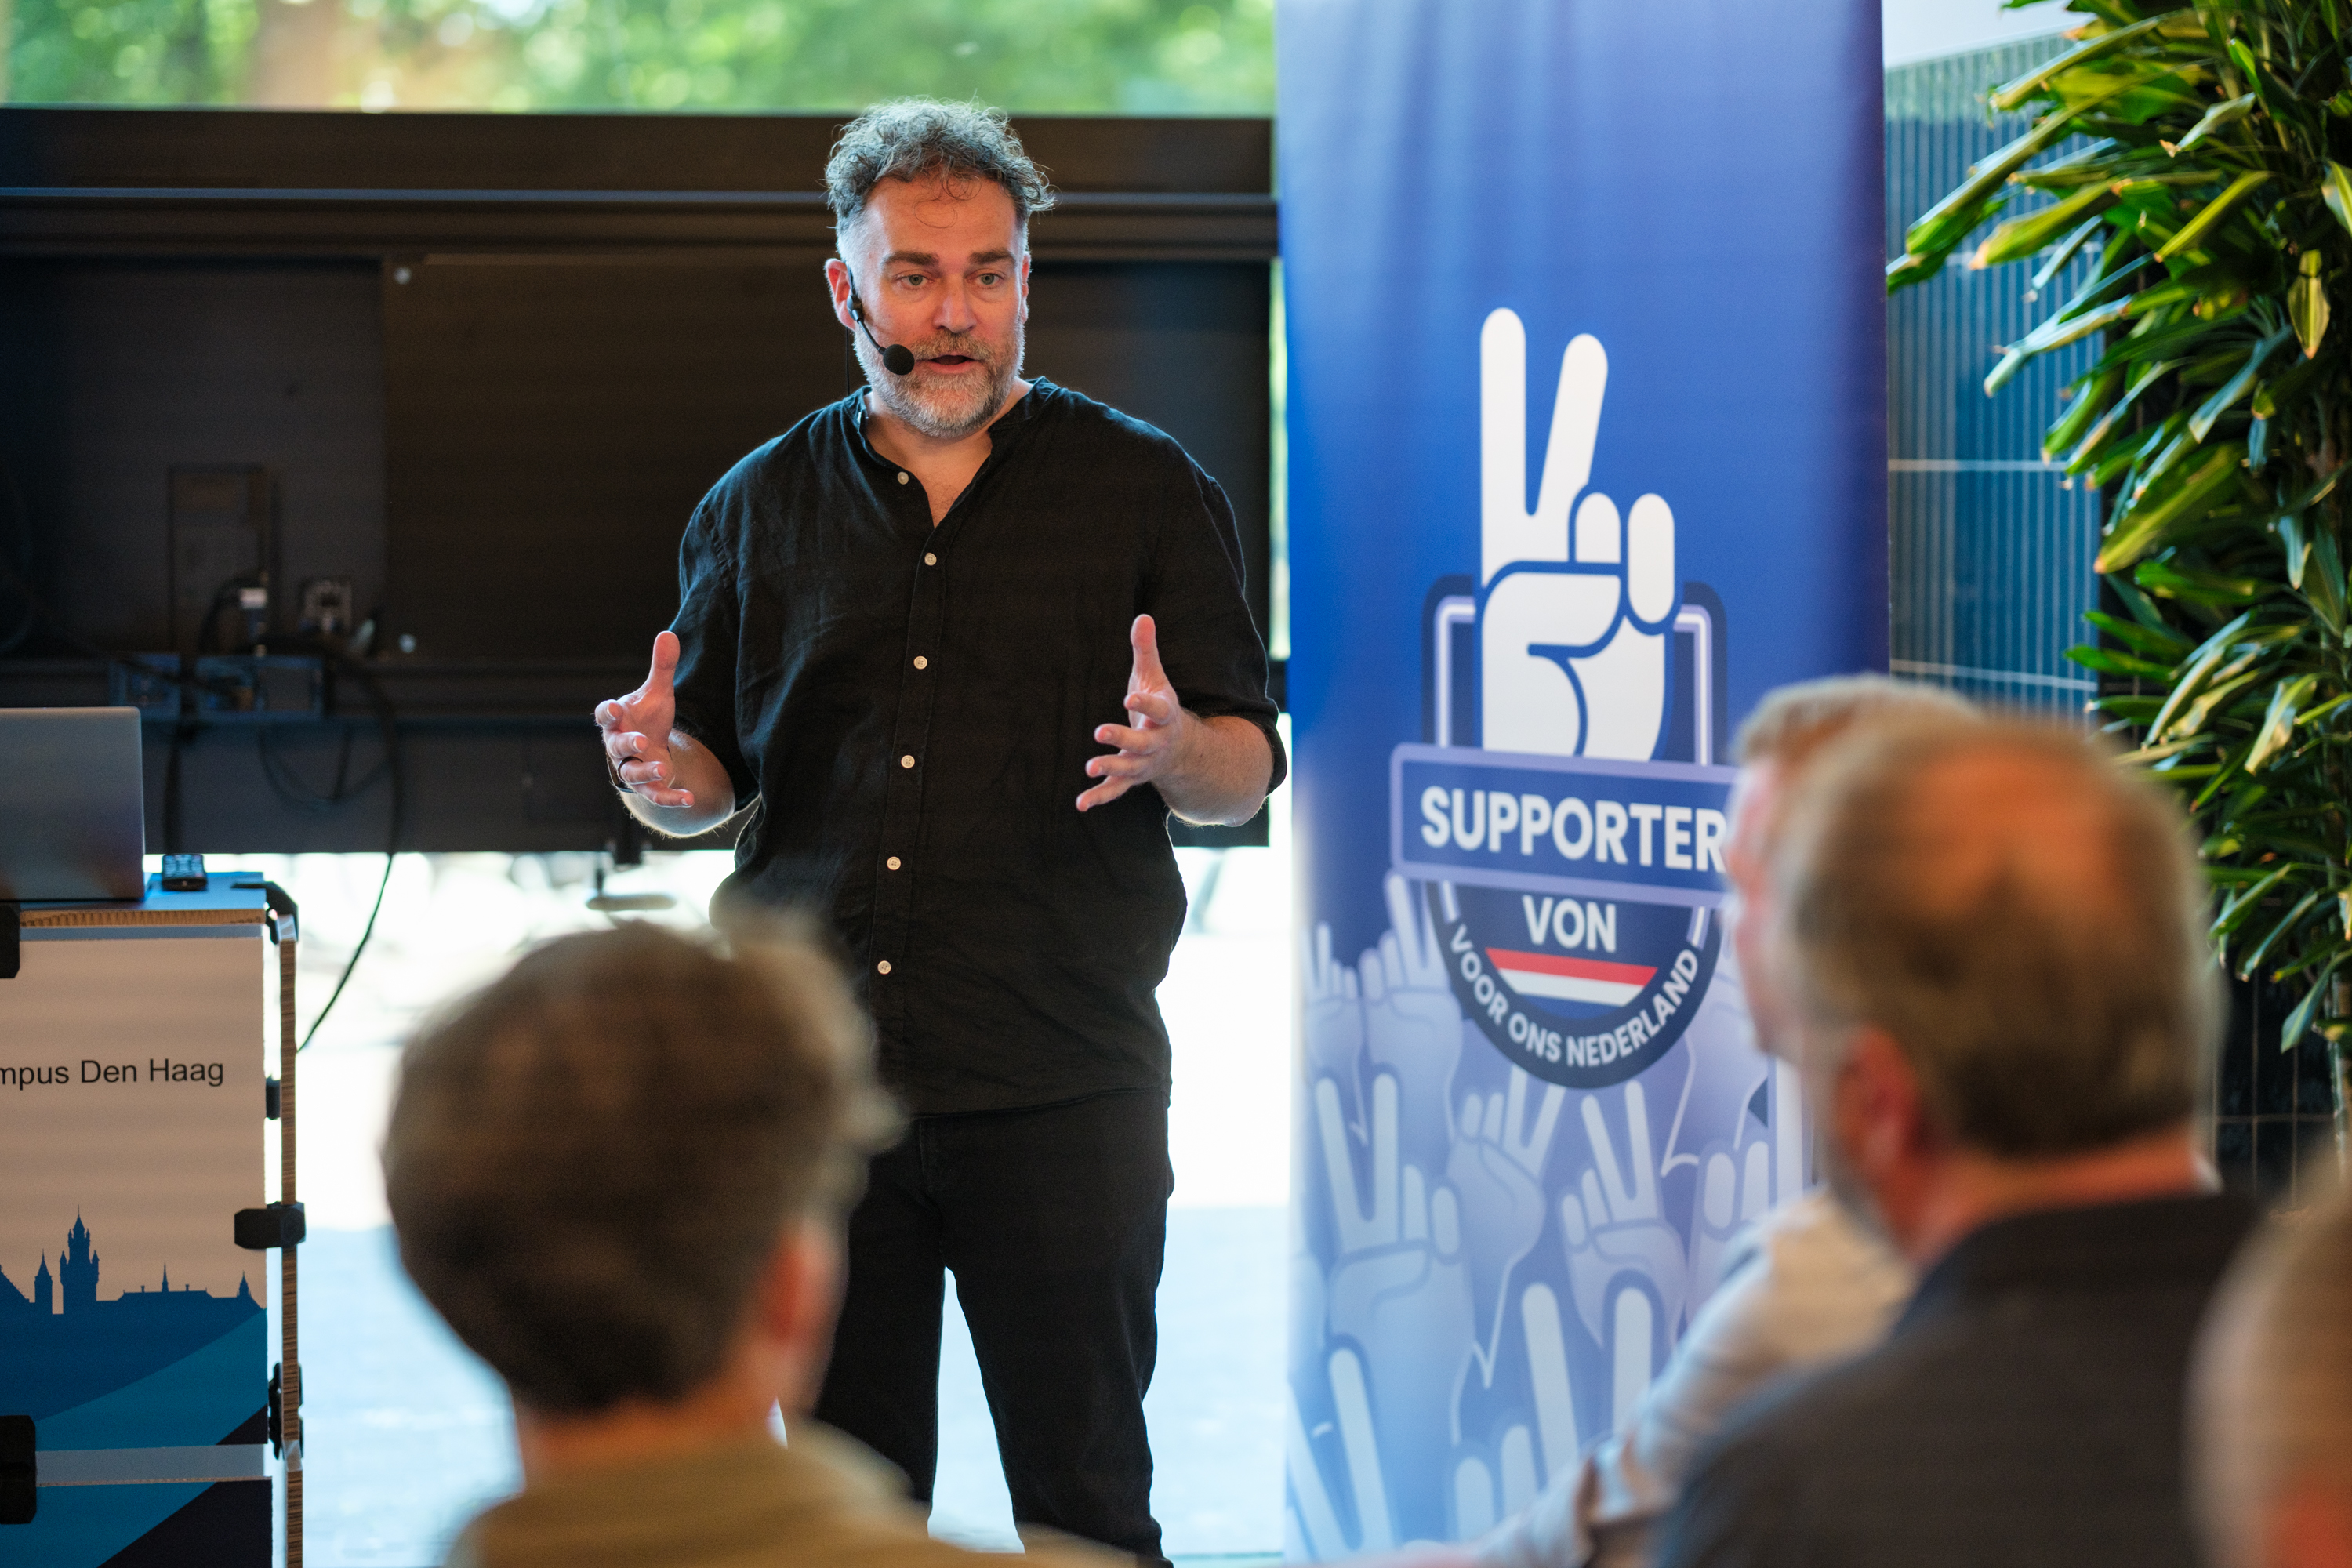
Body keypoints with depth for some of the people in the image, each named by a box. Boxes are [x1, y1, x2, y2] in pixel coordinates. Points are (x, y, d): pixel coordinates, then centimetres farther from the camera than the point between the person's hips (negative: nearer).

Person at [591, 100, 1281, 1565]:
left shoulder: (1147, 488, 4)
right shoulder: (763, 506, 11)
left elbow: (1251, 772, 2)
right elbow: (714, 769, 15)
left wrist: (1174, 749, -20)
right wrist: (662, 769, -8)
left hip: (1059, 1094, -3)